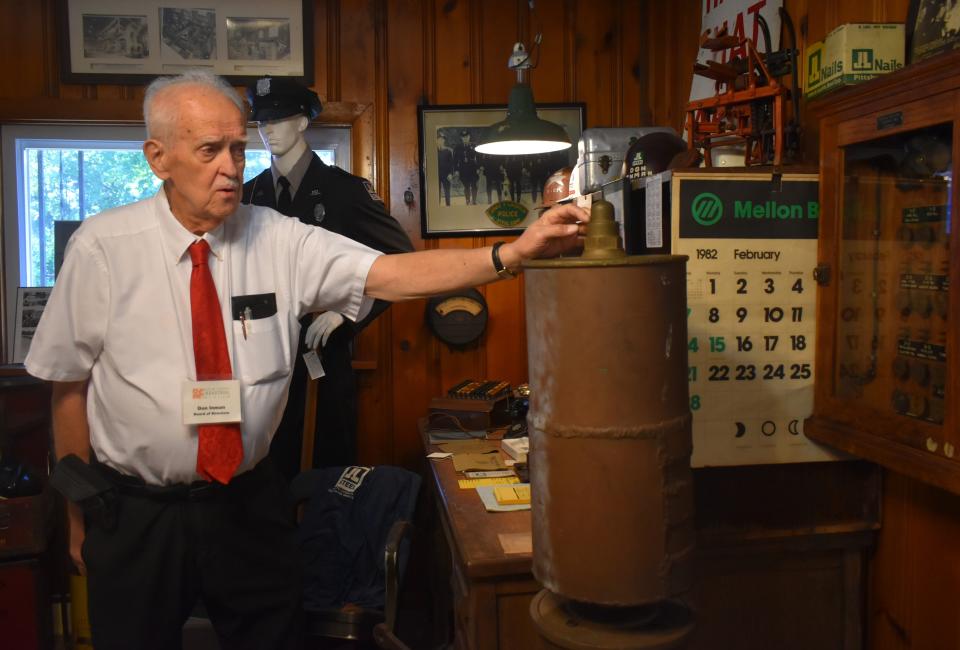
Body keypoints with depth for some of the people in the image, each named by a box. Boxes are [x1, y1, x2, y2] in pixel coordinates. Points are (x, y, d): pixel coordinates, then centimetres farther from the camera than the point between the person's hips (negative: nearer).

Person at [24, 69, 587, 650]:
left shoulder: (280, 240, -7)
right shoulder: (102, 247, -10)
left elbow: (392, 275, -18)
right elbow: (70, 387, -4)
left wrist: (515, 253, -31)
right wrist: (80, 515, 1)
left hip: (250, 505, 2)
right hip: (134, 515, -1)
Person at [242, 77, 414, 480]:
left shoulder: (345, 189, -3)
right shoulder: (250, 194, 9)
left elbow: (402, 259, -5)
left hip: (326, 348, -3)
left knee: (333, 461, 5)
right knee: (273, 464, 8)